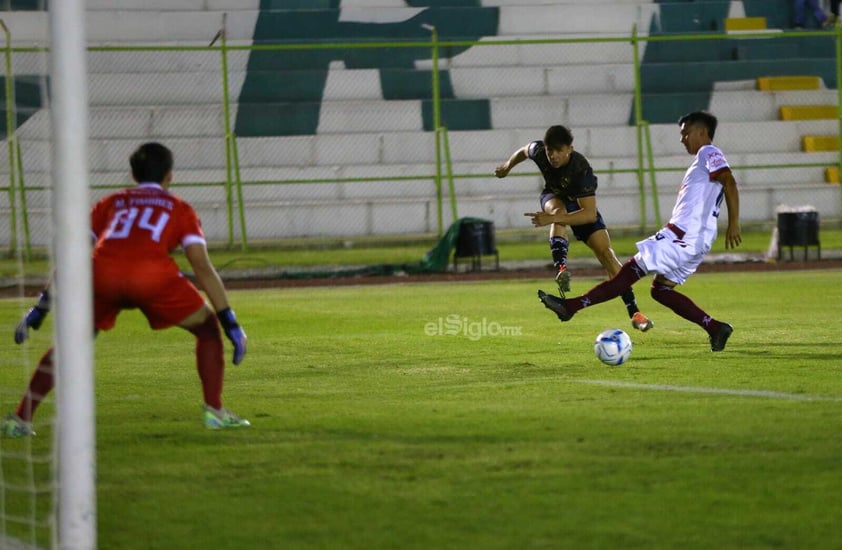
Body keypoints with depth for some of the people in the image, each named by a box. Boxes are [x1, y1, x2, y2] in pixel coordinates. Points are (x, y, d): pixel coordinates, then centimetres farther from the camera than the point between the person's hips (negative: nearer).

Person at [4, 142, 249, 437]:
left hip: (102, 272, 2)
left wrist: (41, 306, 32)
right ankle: (214, 411, 11)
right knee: (208, 329, 21)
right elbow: (203, 267, 15)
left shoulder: (111, 202, 32)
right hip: (152, 274, -2)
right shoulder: (180, 208, 26)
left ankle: (20, 419, 15)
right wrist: (230, 322, 15)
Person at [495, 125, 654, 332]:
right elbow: (524, 151, 0)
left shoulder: (581, 169, -40)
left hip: (581, 204, -2)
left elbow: (590, 214, -45)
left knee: (606, 252, -15)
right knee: (558, 209, -37)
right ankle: (561, 269, -49)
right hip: (554, 198, 2)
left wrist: (553, 220, -55)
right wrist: (508, 166, 19)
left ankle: (634, 312, -12)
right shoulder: (538, 151, -27)